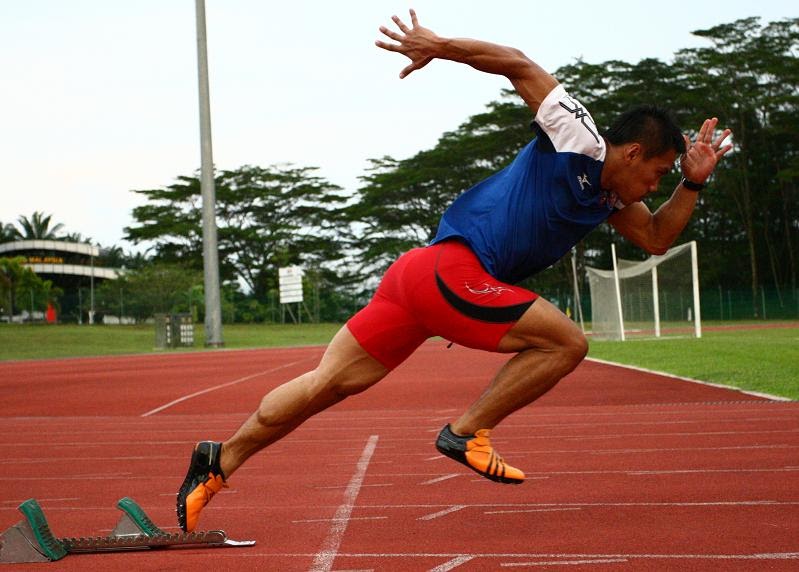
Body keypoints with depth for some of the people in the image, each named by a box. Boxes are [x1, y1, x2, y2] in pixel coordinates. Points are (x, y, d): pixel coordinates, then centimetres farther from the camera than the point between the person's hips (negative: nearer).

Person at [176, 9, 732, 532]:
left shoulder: (607, 195, 21)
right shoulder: (581, 143, -5)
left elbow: (657, 237, 28)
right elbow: (519, 65, -7)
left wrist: (693, 183, 16)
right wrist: (439, 46, -10)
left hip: (421, 273, 9)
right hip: (453, 272, -9)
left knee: (328, 382, 6)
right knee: (567, 342, -6)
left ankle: (221, 460, 8)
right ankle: (466, 433, -2)